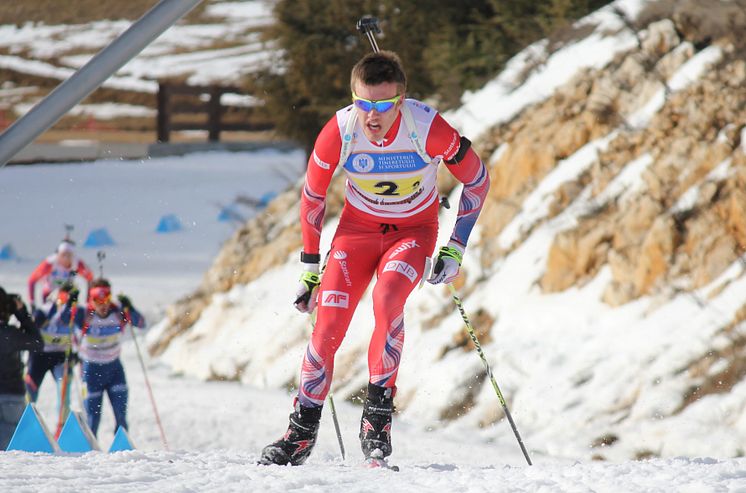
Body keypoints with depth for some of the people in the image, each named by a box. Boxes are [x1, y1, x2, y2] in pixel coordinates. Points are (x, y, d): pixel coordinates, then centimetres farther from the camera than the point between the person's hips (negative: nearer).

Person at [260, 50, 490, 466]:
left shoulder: (428, 128, -27)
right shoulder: (338, 132, -22)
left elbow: (478, 181, -10)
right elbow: (312, 198, -3)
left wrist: (455, 249, -13)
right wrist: (310, 267, 1)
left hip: (414, 230, -2)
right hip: (358, 227, 2)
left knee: (387, 298, -30)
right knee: (328, 324, -12)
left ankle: (378, 414, -20)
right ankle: (302, 432, 1)